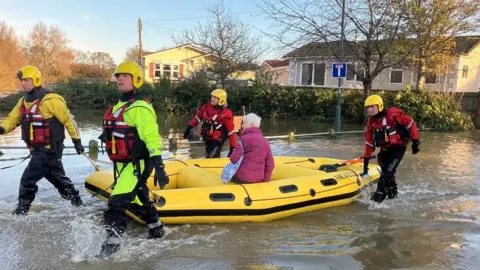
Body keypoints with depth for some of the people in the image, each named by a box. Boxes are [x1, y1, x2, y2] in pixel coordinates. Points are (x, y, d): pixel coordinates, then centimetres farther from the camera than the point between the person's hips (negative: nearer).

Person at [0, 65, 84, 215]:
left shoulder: (50, 100, -17)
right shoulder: (23, 101, 9)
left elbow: (68, 120, -13)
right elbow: (12, 119, 10)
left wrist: (77, 140, -9)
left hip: (50, 149, -9)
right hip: (37, 149, 9)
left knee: (27, 179, -7)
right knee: (58, 178, 19)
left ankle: (21, 211, 7)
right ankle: (77, 203, 33)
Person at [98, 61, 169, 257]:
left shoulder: (140, 107, -17)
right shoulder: (119, 105, 14)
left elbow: (152, 137, -24)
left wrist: (159, 165, -30)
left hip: (137, 163, -10)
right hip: (123, 163, 10)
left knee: (117, 202, -14)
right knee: (138, 200, 22)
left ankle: (112, 242, -5)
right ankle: (156, 230, 40)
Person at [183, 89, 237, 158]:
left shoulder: (225, 114, -19)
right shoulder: (206, 107, -2)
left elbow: (231, 131, -17)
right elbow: (198, 117, 15)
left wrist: (233, 147, -18)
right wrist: (189, 128, 16)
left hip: (217, 141, -7)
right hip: (207, 138, 7)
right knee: (208, 158, 19)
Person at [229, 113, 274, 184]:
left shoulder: (244, 138, -10)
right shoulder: (265, 141, 6)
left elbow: (234, 159, -14)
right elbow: (270, 164, 5)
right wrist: (265, 180, 13)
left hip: (242, 178, -5)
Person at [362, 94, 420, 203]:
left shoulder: (392, 114, -18)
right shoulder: (371, 122, 4)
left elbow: (410, 123, -14)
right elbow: (369, 142, 9)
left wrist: (415, 141, -13)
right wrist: (366, 159, 9)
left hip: (398, 147, -7)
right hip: (385, 150, 7)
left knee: (387, 172, -13)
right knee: (387, 173, 9)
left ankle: (379, 196, -5)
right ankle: (393, 194, 29)